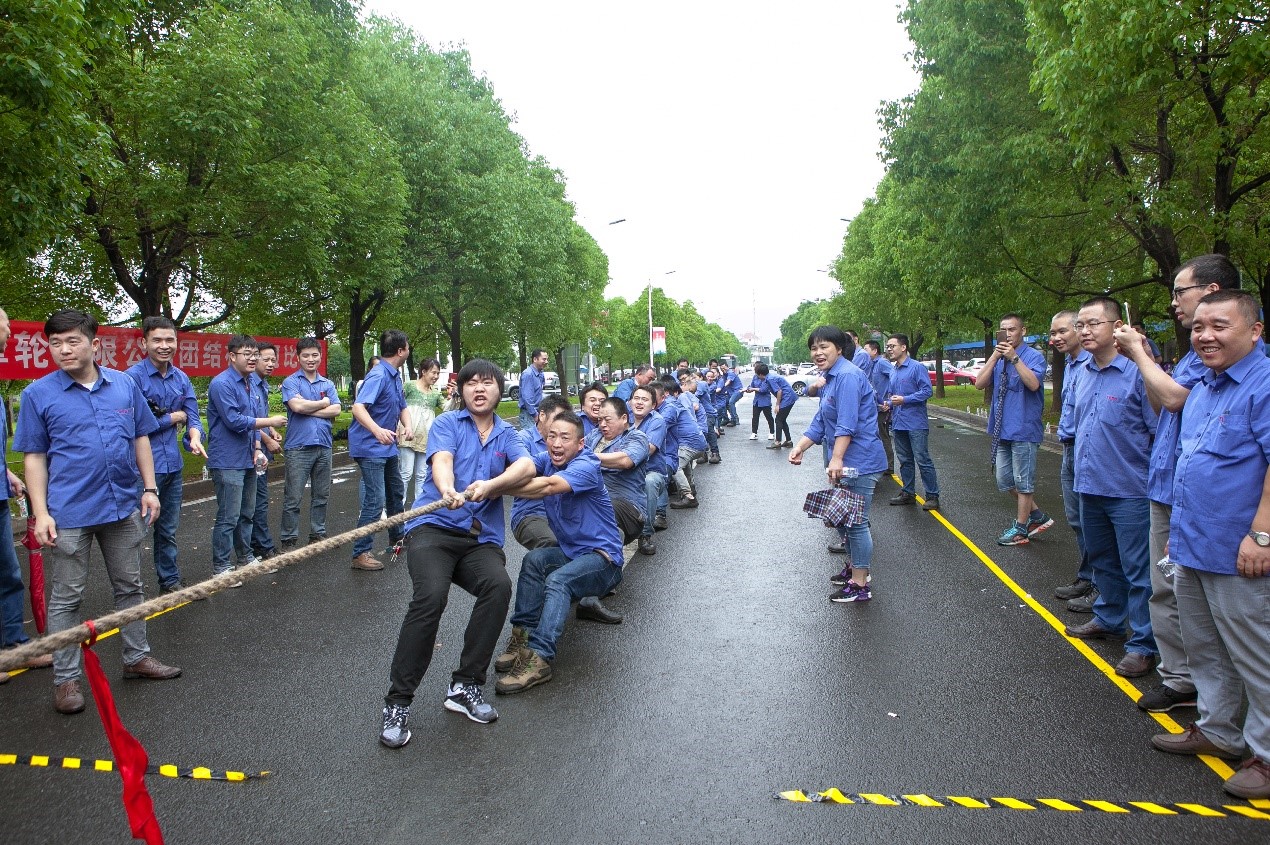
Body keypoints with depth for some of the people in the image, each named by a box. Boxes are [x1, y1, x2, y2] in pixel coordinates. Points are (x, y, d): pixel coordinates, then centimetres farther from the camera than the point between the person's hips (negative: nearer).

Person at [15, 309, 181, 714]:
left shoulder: (125, 385, 2)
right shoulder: (38, 394, -5)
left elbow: (140, 439, 9)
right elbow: (34, 457, -3)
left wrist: (149, 488, 3)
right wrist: (40, 513, -8)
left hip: (123, 508, 3)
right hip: (69, 513, -3)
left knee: (130, 587, 15)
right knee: (66, 598, 7)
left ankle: (137, 657, 30)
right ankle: (66, 678, 18)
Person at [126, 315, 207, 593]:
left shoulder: (181, 378, 8)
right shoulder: (133, 377, -12)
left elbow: (192, 416, 4)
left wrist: (195, 437, -18)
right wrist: (173, 418, -5)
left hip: (173, 465, 7)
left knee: (168, 529, 19)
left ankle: (170, 582, 31)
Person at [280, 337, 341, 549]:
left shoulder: (328, 384, 12)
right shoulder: (291, 382, 0)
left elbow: (336, 410, -2)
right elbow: (297, 405, -17)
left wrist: (308, 410, -10)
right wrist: (323, 403, -3)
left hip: (324, 446, 5)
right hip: (299, 447, -4)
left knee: (321, 495, 13)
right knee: (293, 497, -1)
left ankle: (318, 534, 24)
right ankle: (289, 539, 8)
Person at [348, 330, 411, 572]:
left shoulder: (396, 377, 7)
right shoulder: (378, 376, -21)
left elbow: (402, 407, 15)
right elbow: (358, 407, -33)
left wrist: (408, 425, -7)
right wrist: (377, 430, -49)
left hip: (388, 447, 10)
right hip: (370, 448, -10)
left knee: (396, 493, 23)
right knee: (375, 501, -10)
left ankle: (397, 536, 42)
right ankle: (361, 554, -3)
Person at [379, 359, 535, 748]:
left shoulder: (506, 434, 16)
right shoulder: (447, 423, 9)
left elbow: (526, 467, -5)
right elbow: (442, 460, -12)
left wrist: (490, 485, -25)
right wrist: (447, 490, -36)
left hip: (481, 537, 3)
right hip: (434, 526, -2)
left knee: (499, 586, -28)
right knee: (431, 595, -29)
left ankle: (465, 686, -11)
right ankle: (397, 702, -14)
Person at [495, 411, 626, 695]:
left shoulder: (586, 466, -21)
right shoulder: (548, 460, 1)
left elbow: (547, 486, -37)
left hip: (603, 558, -7)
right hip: (571, 552, 7)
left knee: (558, 579, -31)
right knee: (534, 560, -21)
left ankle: (538, 658, -35)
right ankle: (522, 635, -18)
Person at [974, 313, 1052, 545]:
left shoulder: (1034, 357, -9)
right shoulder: (997, 359, 8)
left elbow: (1033, 384, -25)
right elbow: (979, 384, -4)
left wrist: (1014, 358, -25)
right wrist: (995, 356, -11)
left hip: (1024, 429, -7)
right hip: (1001, 430, 7)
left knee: (1023, 481, 4)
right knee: (1004, 480, 14)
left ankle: (1020, 529, 17)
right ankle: (1037, 515, 31)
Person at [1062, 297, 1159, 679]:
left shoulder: (1138, 372, -16)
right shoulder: (1082, 375, 8)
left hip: (1128, 490, -7)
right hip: (1090, 487, 8)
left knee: (1137, 570, 2)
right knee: (1103, 561, 22)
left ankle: (1143, 645, 12)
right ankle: (1108, 618, 39)